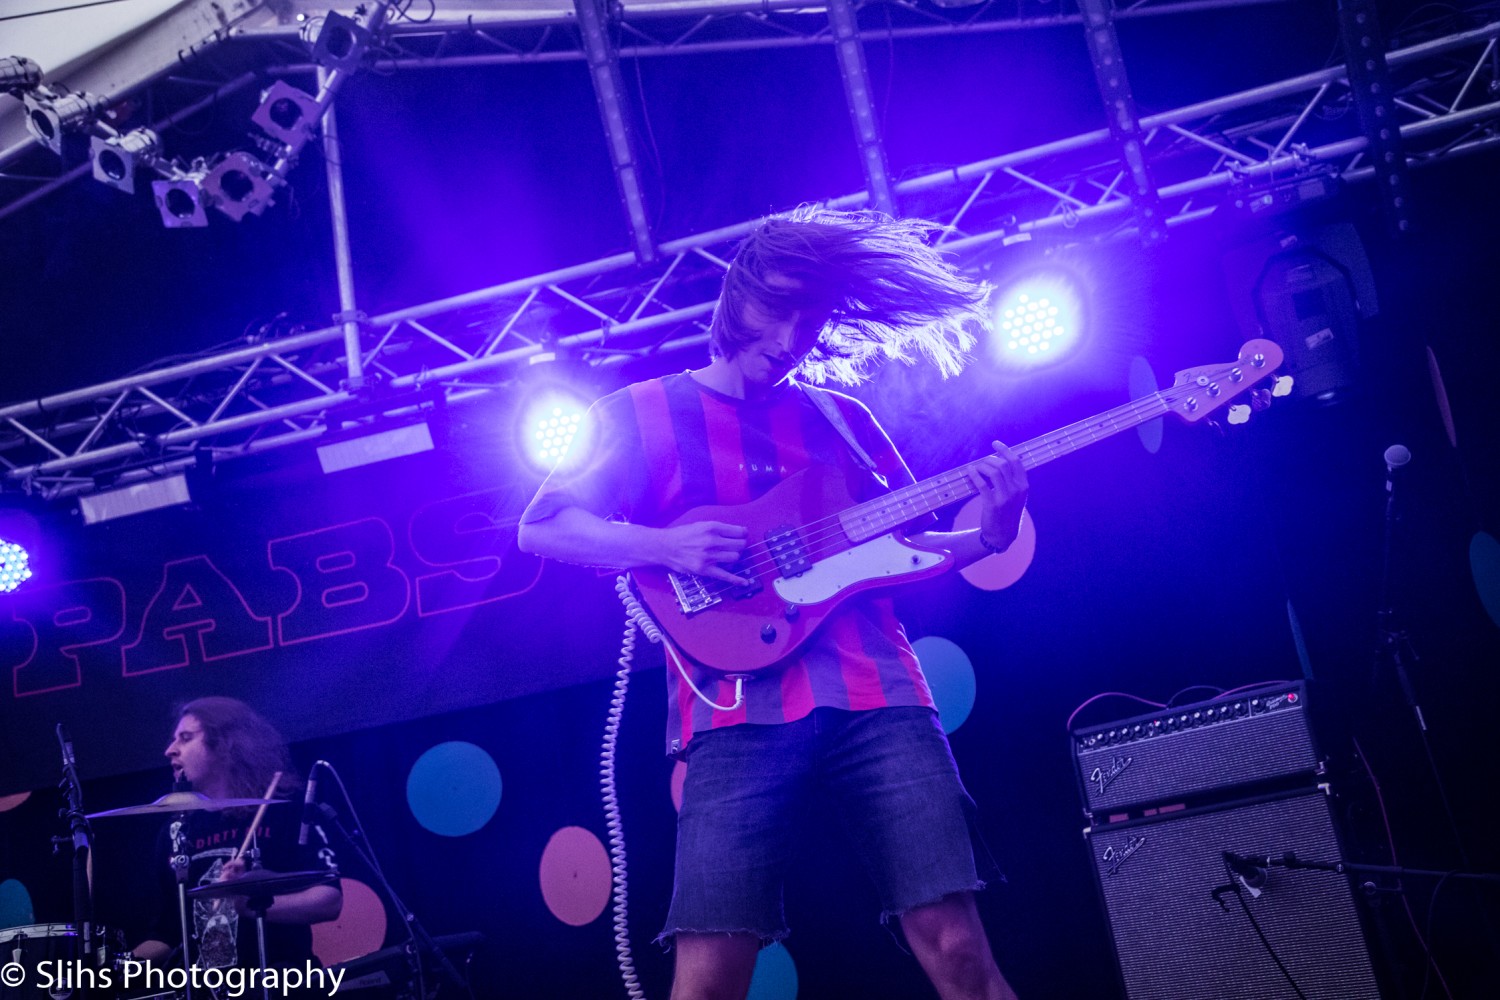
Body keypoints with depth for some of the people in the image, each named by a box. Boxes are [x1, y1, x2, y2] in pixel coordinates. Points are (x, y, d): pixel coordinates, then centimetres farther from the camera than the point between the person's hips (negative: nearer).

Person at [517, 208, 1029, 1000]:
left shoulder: (842, 417, 21)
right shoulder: (642, 414, 12)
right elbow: (541, 527, 6)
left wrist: (987, 536, 4)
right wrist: (662, 546, -9)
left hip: (877, 696, 3)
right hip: (739, 713, -3)